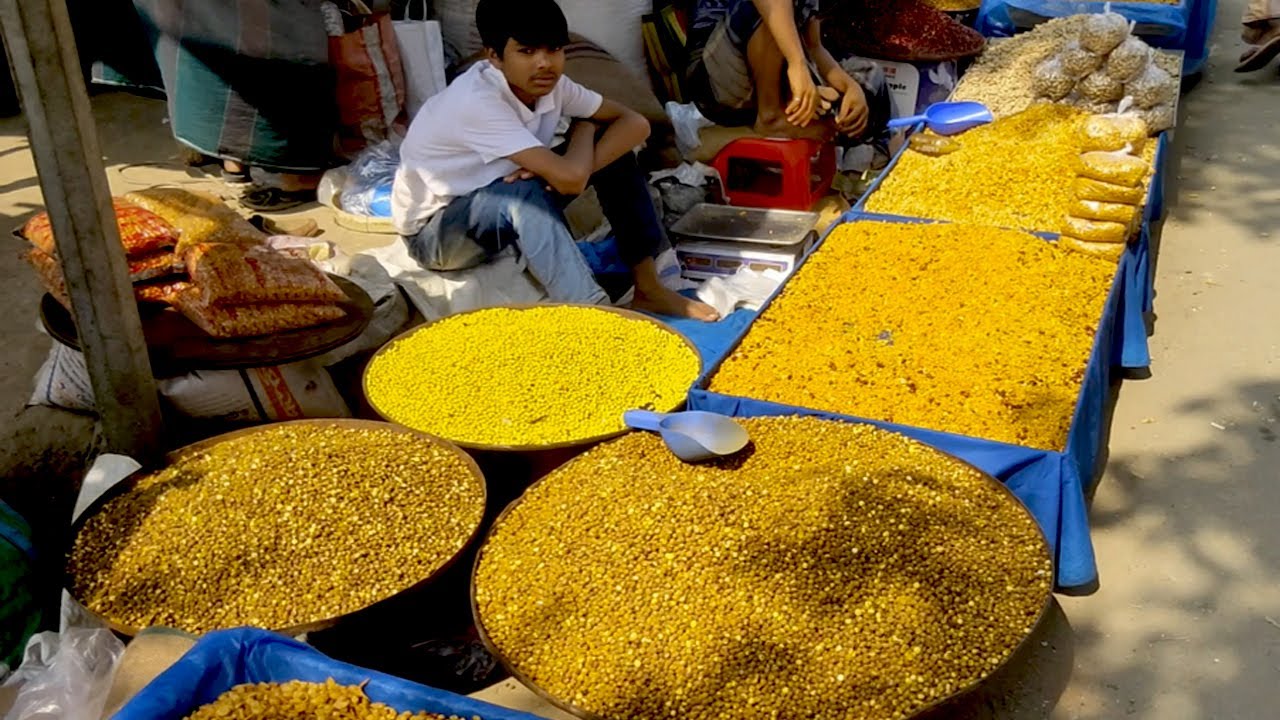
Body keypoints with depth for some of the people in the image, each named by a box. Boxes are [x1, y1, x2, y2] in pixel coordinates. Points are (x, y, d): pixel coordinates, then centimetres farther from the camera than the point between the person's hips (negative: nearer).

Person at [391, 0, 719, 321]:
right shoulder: (476, 102, -33)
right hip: (433, 230, -7)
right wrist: (584, 128, -16)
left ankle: (648, 290, -3)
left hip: (508, 210, 7)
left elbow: (635, 123, -9)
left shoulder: (549, 84, -12)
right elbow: (570, 179, -38)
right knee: (526, 193, -38)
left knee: (613, 152, -7)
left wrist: (575, 165, -26)